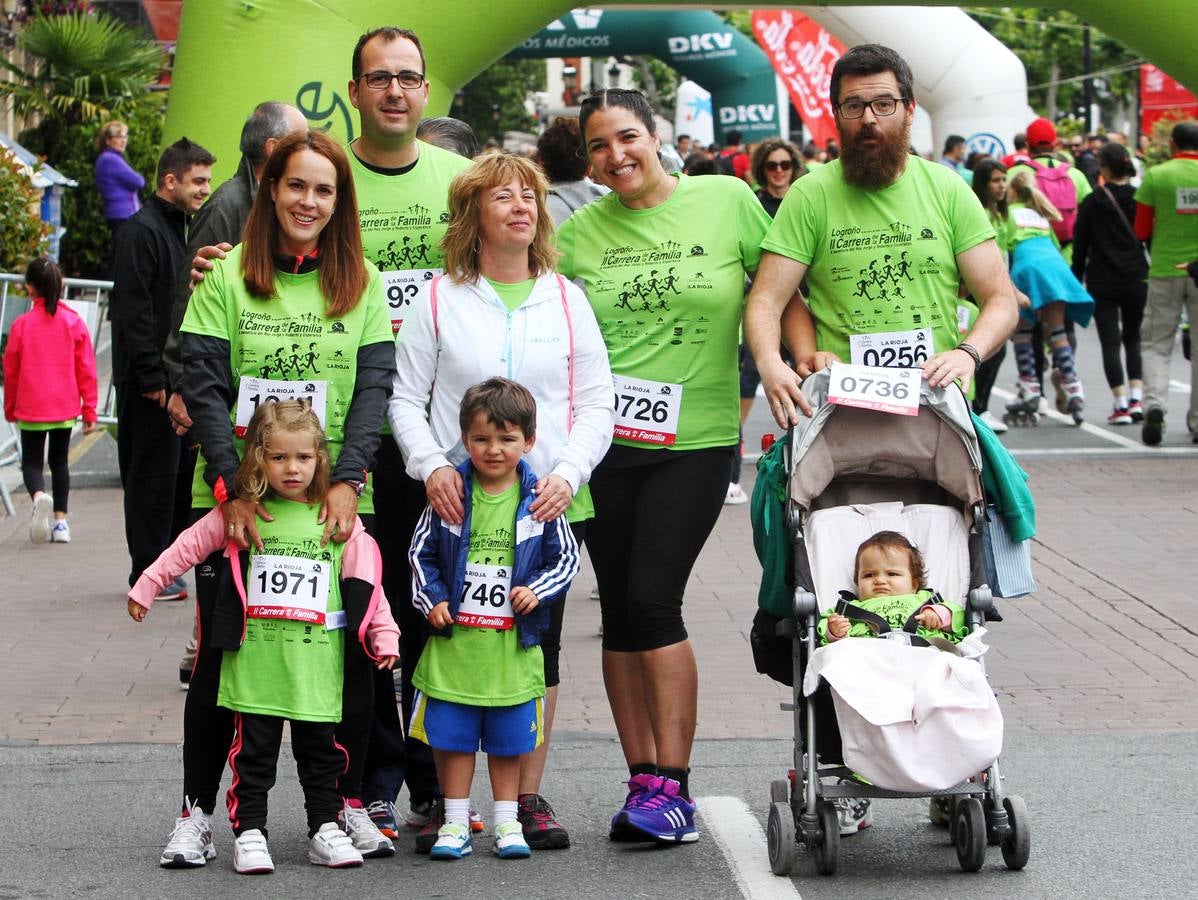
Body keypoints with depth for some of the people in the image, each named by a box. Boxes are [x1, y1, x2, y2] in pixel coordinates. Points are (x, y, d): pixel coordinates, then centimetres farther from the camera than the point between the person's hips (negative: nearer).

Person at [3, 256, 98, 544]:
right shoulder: (74, 323, -4)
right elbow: (86, 370, -2)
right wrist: (89, 410, 6)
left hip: (30, 409, -2)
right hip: (65, 408, 2)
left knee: (32, 462, 6)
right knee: (59, 461, 15)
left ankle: (39, 496, -26)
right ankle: (60, 521, 11)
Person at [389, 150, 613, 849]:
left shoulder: (567, 300, 10)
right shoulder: (441, 300, 5)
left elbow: (596, 404, 7)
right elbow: (405, 397, 5)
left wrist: (568, 473, -8)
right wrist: (432, 466, -11)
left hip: (552, 505, 2)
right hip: (461, 504, -2)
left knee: (540, 647, 4)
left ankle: (529, 797, 13)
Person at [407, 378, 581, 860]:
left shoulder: (538, 499, -2)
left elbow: (565, 556, 6)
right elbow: (422, 551, 7)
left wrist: (537, 590, -9)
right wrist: (432, 600, -4)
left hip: (512, 645, 0)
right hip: (454, 640, 0)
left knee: (508, 738, 9)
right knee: (451, 736, 5)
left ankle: (507, 821, 20)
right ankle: (456, 822, 15)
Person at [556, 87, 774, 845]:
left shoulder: (727, 201, 0)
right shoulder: (577, 234, 6)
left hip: (696, 441, -3)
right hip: (604, 441, 3)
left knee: (652, 601, -12)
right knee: (618, 610, 5)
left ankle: (673, 787, -7)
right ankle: (643, 780, 14)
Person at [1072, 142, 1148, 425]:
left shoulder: (1091, 203, -4)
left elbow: (1080, 246, 0)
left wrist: (1077, 280, 10)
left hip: (1103, 282, -2)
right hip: (1137, 281, 2)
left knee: (1110, 342, 1)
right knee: (1133, 338, 17)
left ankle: (1121, 405, -6)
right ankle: (1136, 398, 6)